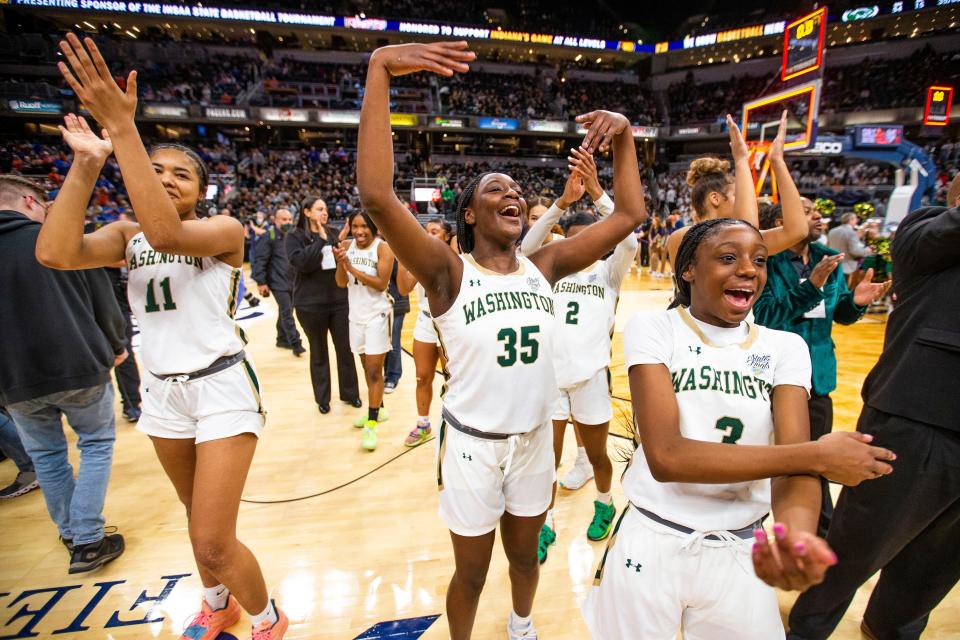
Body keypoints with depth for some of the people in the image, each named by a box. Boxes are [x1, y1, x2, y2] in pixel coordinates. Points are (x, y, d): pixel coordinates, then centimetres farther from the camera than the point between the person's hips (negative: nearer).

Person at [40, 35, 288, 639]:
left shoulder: (225, 228, -7)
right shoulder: (126, 235, 6)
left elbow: (166, 233, -28)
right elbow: (55, 253, -14)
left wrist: (122, 125, -26)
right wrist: (88, 160, -15)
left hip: (222, 385, -5)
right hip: (162, 390, 6)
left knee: (214, 543, -4)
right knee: (199, 518, 23)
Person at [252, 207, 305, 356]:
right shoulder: (268, 236, -9)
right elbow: (259, 260, -12)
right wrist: (261, 282, -15)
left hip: (293, 281, 7)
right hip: (278, 282, -7)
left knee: (285, 312, 14)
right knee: (287, 313, -9)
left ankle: (282, 339, 27)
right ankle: (295, 343, -7)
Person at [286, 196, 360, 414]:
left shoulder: (334, 233, 6)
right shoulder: (295, 236, -3)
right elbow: (301, 263, -19)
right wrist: (321, 240, -18)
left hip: (339, 301, 3)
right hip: (311, 304, -2)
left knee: (345, 349, 8)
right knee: (319, 352, 11)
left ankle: (350, 393, 24)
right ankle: (322, 399, 25)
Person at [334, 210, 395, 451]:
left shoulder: (383, 248, -13)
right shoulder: (347, 246, 2)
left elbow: (381, 283, -20)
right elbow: (341, 283, 0)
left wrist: (353, 268, -25)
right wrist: (340, 262, -18)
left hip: (377, 313, -6)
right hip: (356, 313, 6)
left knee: (374, 370, -5)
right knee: (366, 365, 17)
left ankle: (372, 425, 0)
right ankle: (377, 409, 35)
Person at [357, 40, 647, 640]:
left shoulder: (544, 267, -3)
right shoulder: (448, 271, -16)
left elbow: (629, 215, -1)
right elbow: (377, 195, -31)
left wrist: (624, 134, -10)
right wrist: (380, 69, -32)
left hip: (535, 438, 4)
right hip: (473, 443, -4)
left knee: (525, 553, 28)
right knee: (472, 573, 19)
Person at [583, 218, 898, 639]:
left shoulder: (785, 348, -2)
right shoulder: (652, 328, -14)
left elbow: (795, 459, -15)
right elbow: (665, 456, -24)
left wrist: (797, 533, -37)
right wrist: (817, 456, -19)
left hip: (742, 551, 3)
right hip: (651, 543, -2)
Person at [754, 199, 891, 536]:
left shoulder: (828, 259, 5)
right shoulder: (767, 262, -13)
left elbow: (839, 313, 12)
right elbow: (765, 315, -22)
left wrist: (856, 301, -9)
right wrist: (811, 286, -29)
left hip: (817, 376, 5)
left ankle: (822, 536, 37)